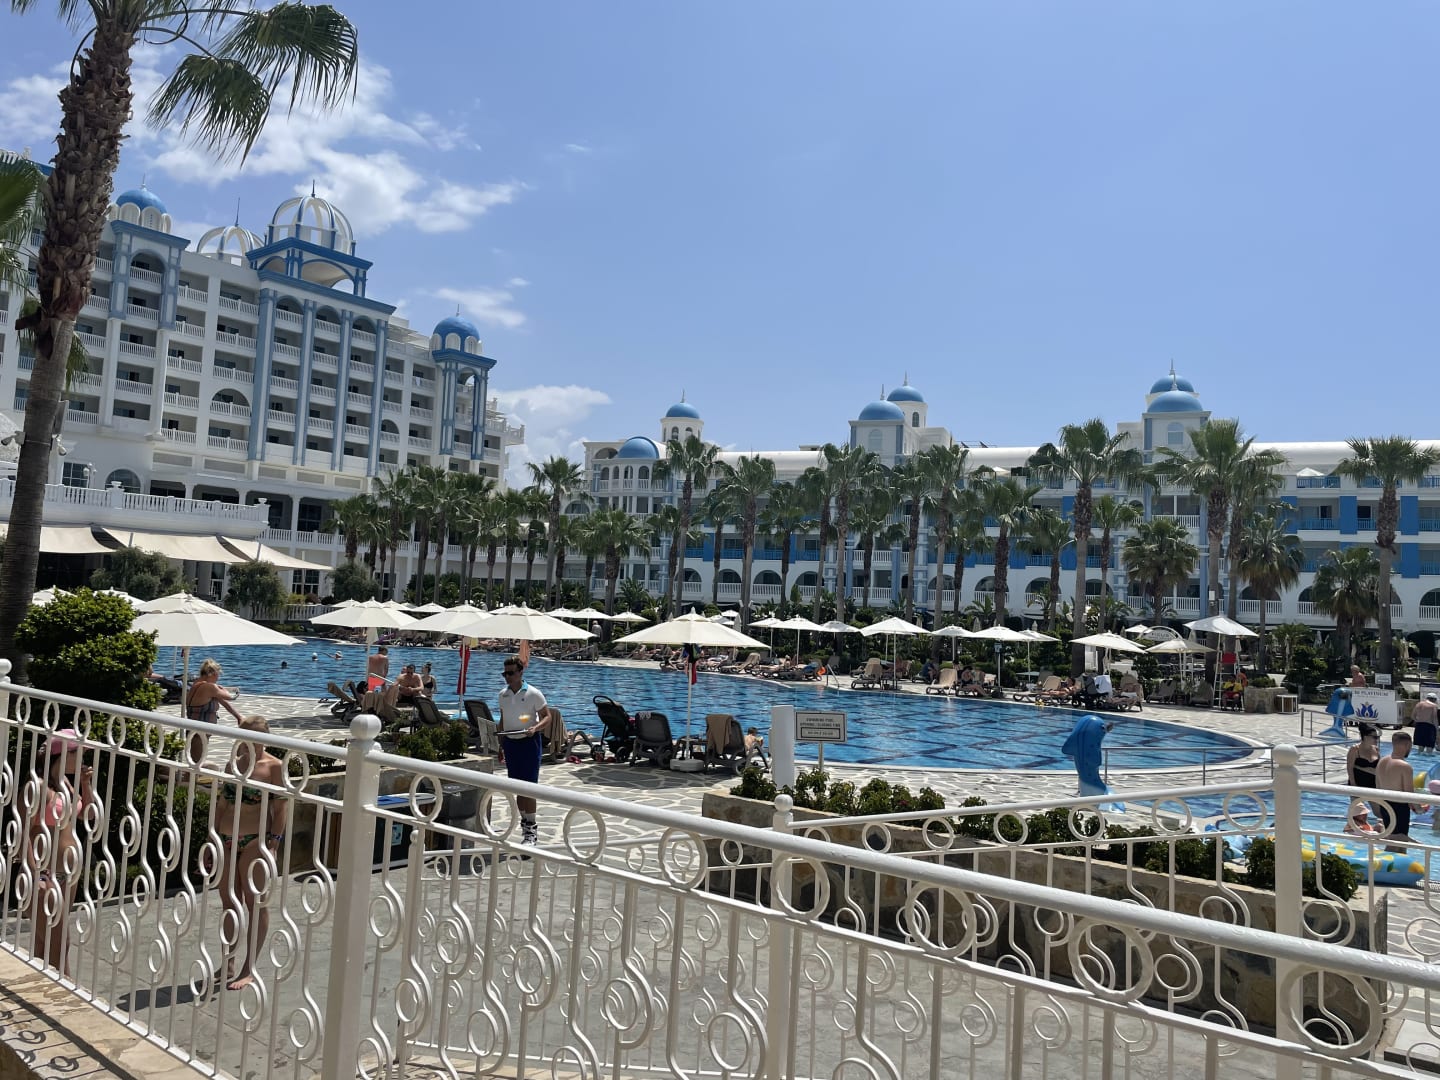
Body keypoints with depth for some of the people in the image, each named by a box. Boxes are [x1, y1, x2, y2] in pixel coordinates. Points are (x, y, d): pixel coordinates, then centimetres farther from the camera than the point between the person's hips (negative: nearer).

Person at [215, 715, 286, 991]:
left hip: (256, 841, -6)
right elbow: (222, 804, 16)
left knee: (255, 903, 0)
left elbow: (280, 810, -9)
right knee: (229, 902, 12)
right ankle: (228, 964, 24)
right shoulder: (234, 763, 11)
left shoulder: (275, 767, -6)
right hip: (227, 841, 6)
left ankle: (249, 968, 8)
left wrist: (272, 845, -15)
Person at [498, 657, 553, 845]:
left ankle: (531, 828, -2)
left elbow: (547, 717, -6)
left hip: (528, 741, -5)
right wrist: (501, 746, 15)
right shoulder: (503, 695, 7)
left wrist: (535, 728, -25)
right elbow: (503, 720, 16)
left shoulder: (533, 694, -9)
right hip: (510, 742, 5)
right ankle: (525, 822, 22)